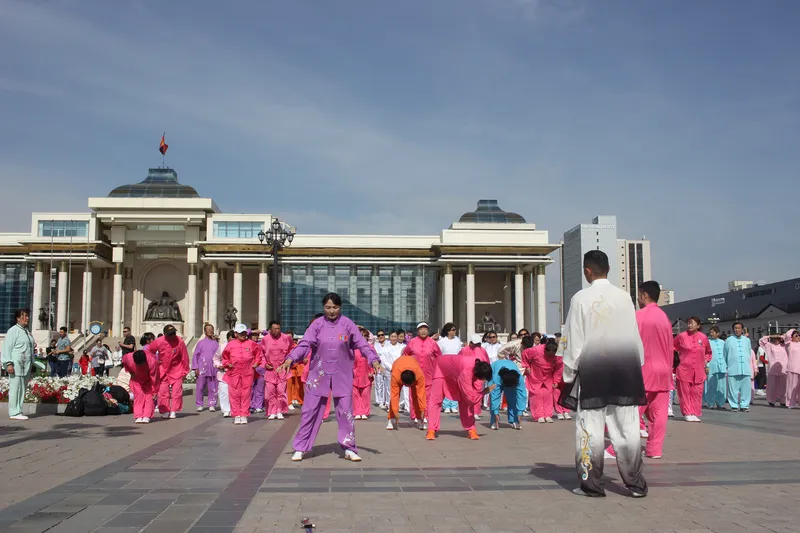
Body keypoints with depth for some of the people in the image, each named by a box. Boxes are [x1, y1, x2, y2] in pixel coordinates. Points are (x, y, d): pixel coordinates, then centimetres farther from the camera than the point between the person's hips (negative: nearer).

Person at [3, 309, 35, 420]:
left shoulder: (27, 331, 20)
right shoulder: (13, 331, -5)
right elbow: (7, 348, -11)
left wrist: (33, 350, 15)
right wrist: (9, 364, -17)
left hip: (26, 366, 8)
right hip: (16, 366, -8)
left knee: (22, 389, 8)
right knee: (15, 388, -8)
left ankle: (18, 411, 13)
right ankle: (14, 413, -6)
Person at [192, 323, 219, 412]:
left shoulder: (216, 343, 10)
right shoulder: (200, 342, 7)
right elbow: (195, 355, 5)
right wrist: (195, 368, -3)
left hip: (213, 369, 1)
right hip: (202, 369, -1)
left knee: (212, 388, 1)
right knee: (200, 388, 1)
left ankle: (212, 405, 8)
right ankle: (199, 405, 11)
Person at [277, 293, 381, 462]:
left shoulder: (347, 324, -5)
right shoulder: (317, 324, -5)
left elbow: (362, 344, -6)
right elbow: (304, 344, -13)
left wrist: (374, 359, -22)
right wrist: (290, 359, -28)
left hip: (342, 375, 0)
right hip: (319, 374, 0)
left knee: (345, 410, 3)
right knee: (309, 410, 4)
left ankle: (349, 448, 16)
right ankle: (300, 448, 15)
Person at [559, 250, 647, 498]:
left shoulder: (580, 298, -7)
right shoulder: (624, 296, -1)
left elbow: (572, 340, -5)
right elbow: (634, 336, 4)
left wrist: (569, 373, 3)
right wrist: (636, 367, 13)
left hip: (591, 369, -2)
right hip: (624, 368, 3)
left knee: (590, 428, 4)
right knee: (627, 427, 7)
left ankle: (592, 484, 9)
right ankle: (636, 484, 13)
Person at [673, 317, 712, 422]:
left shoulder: (703, 337, 3)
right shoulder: (681, 336, -5)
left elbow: (708, 352, 21)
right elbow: (672, 347, 10)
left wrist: (706, 360, 7)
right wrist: (676, 358, 3)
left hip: (698, 370, 2)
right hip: (684, 369, -2)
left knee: (697, 393, 4)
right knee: (685, 392, 2)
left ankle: (695, 414, 13)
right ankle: (687, 413, 11)